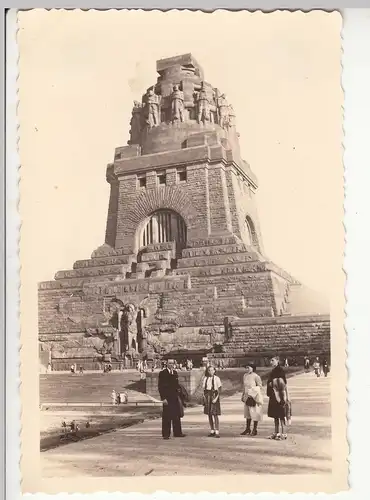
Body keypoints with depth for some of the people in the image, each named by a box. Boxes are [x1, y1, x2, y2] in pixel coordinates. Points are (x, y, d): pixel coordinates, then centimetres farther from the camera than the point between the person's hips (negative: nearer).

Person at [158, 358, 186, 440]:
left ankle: (177, 433, 19)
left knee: (177, 416, 10)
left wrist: (178, 395, 11)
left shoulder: (175, 373, 13)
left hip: (175, 397, 6)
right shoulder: (162, 373, -6)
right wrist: (163, 398, -15)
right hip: (167, 398, -6)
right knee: (166, 417, -2)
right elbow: (160, 387, -9)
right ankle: (166, 434, 6)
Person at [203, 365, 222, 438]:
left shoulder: (216, 378, -4)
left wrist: (216, 398, -15)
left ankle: (217, 432, -8)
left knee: (215, 414, -9)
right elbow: (204, 389, 11)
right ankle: (212, 431, 16)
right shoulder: (205, 378, 7)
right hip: (207, 396, 4)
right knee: (209, 414, 7)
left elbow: (219, 389, -6)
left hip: (214, 396, -4)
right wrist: (205, 397, 0)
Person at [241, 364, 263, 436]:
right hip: (247, 397, 6)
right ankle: (247, 429, 22)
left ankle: (254, 430, 10)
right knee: (247, 413, 12)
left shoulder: (256, 376, -13)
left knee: (255, 413, 1)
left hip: (254, 397, -6)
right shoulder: (245, 376, 7)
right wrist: (243, 395, 15)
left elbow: (260, 387, -9)